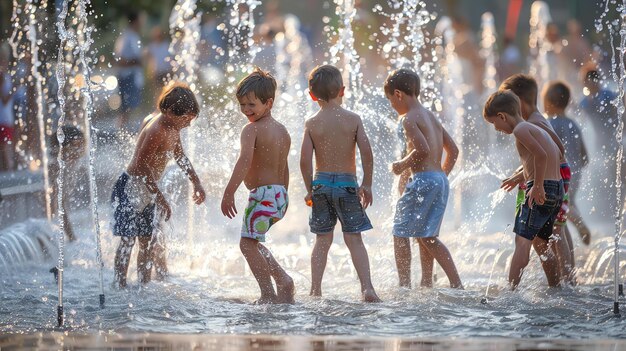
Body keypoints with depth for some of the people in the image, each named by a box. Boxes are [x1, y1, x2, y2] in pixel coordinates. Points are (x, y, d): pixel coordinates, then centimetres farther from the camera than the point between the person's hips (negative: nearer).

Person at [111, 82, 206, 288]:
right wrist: (160, 198, -27)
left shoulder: (172, 128, 4)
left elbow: (180, 156, 21)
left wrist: (196, 183, 21)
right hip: (130, 188, -9)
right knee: (128, 240, -6)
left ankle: (144, 284, 17)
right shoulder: (157, 130, -25)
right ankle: (120, 285, -2)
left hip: (146, 191, 9)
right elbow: (142, 165, -28)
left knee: (147, 242, 11)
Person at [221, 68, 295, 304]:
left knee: (248, 243, 0)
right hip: (280, 195, 9)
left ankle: (269, 294, -4)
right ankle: (283, 280, 16)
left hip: (262, 194, -9)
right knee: (253, 242, 21)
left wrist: (229, 192, -31)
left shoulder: (251, 130, -13)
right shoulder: (283, 131, 13)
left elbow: (245, 160, -27)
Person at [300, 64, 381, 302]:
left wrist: (310, 189, 2)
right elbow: (366, 151, -10)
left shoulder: (312, 124, -1)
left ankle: (315, 291, 8)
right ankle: (367, 288, -9)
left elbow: (305, 159, -8)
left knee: (322, 240, 11)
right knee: (354, 240, 2)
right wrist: (367, 184, -2)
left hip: (321, 183, 1)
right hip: (347, 184, -1)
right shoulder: (353, 119, -3)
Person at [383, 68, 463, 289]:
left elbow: (423, 149, -23)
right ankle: (427, 283, 14)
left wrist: (402, 165, -10)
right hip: (441, 180, 9)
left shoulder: (409, 118, -9)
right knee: (427, 237, 16)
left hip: (423, 179, -9)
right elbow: (453, 150, 21)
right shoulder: (431, 116, 18)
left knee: (400, 232, 0)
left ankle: (404, 285, -4)